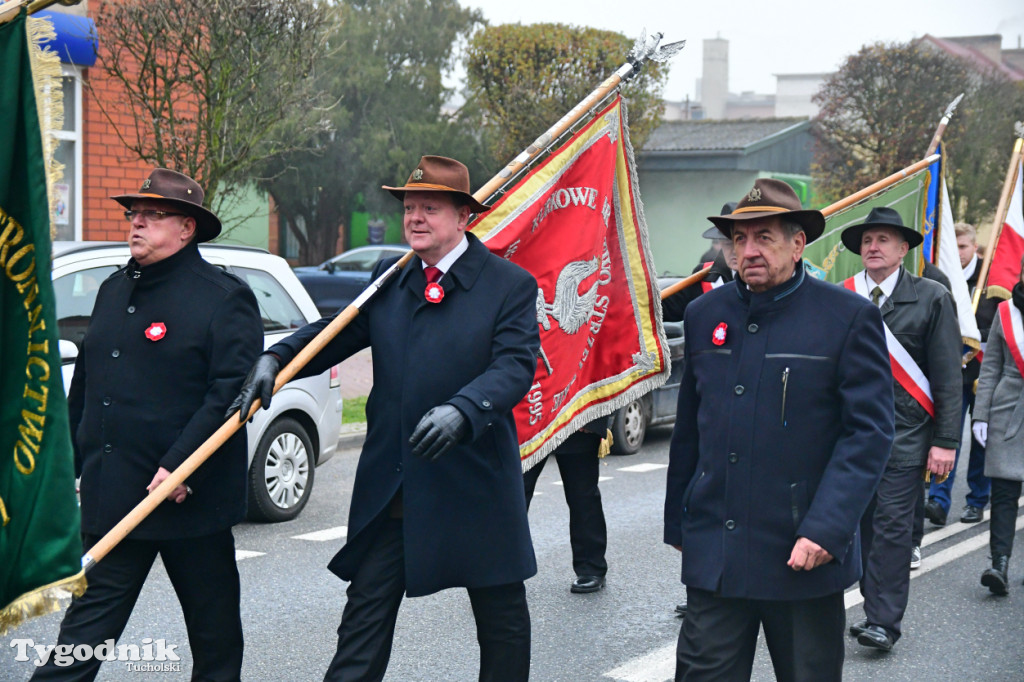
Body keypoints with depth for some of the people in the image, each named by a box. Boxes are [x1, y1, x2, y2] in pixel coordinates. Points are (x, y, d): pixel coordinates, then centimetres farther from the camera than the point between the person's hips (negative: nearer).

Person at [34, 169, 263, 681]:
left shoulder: (223, 297, -7)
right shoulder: (114, 291, 15)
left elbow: (232, 390, -17)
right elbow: (83, 384, 20)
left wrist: (180, 468, -23)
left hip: (190, 498, -5)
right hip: (111, 494, 6)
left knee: (212, 623, 10)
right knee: (90, 617, 5)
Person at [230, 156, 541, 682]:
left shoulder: (510, 285, -6)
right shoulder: (388, 281, 10)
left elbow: (515, 365, -17)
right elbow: (337, 333, 11)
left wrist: (462, 410, -35)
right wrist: (275, 358, -8)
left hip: (477, 485, -3)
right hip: (391, 487, 4)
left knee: (502, 618, 12)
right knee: (366, 609, 5)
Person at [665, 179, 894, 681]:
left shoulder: (849, 317, -5)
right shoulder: (705, 315, 8)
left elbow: (870, 432, -9)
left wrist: (825, 530, -18)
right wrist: (677, 522, 16)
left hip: (805, 555, -3)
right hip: (713, 553, 3)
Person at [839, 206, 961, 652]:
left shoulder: (932, 299, 1)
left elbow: (947, 376, 0)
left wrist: (945, 441, -6)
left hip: (904, 435, -3)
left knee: (892, 526, -6)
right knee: (865, 525, 8)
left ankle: (884, 622, -1)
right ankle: (876, 608, 20)